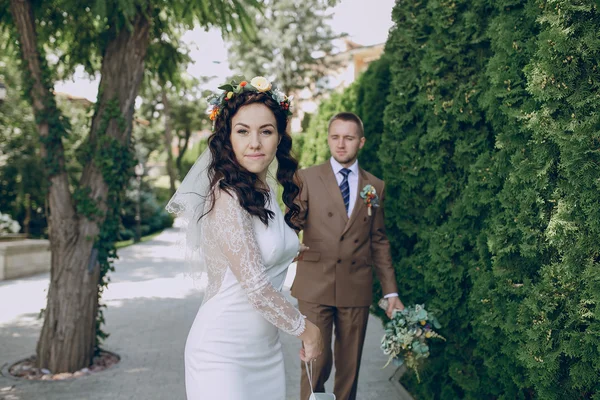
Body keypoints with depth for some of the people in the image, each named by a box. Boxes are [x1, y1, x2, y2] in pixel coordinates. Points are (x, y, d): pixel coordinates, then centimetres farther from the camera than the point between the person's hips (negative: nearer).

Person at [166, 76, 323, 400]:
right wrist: (305, 328, -9)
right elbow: (254, 285, -21)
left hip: (266, 349, 8)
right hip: (223, 352, -8)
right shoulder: (227, 194, -18)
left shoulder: (266, 194, 7)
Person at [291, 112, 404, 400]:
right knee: (317, 363, -3)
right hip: (315, 287, -2)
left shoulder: (375, 187, 10)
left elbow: (379, 241, 12)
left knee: (350, 365, 10)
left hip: (356, 289, 3)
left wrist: (391, 291, 8)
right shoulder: (307, 178, 2)